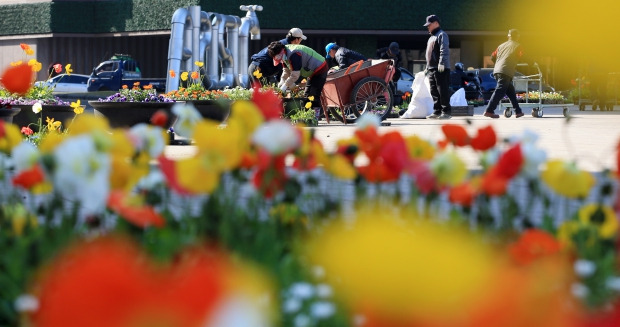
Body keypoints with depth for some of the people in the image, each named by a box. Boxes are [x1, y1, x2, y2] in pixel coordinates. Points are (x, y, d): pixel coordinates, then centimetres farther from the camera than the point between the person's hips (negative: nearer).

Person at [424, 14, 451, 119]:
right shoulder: (431, 38, 24)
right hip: (431, 69, 10)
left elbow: (444, 51, -19)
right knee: (434, 92, 9)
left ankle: (446, 112, -9)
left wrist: (441, 63, -29)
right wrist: (427, 67, 26)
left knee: (443, 91, -10)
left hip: (441, 69, -10)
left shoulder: (442, 35, -6)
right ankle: (437, 112, 13)